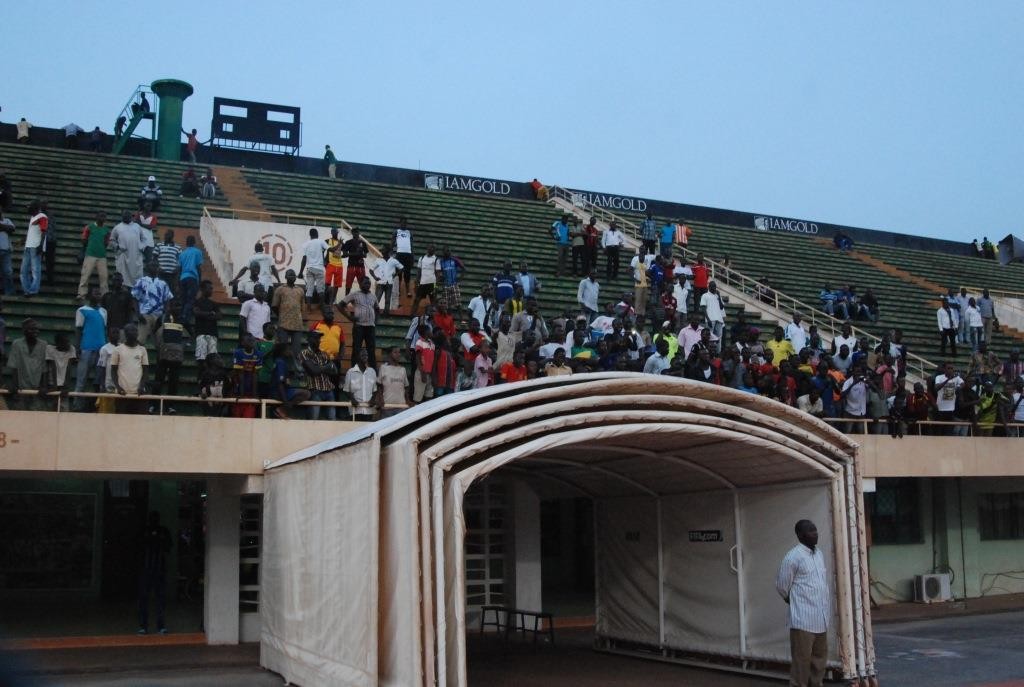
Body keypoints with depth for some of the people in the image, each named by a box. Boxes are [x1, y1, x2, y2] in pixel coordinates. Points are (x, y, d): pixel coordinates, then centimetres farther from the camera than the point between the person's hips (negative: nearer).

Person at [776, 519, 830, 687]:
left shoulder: (819, 553, 12)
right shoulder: (793, 556, -13)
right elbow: (782, 586, -6)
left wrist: (827, 606, 15)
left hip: (821, 617, 7)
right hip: (803, 618, -7)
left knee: (820, 657, 13)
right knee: (801, 659, -3)